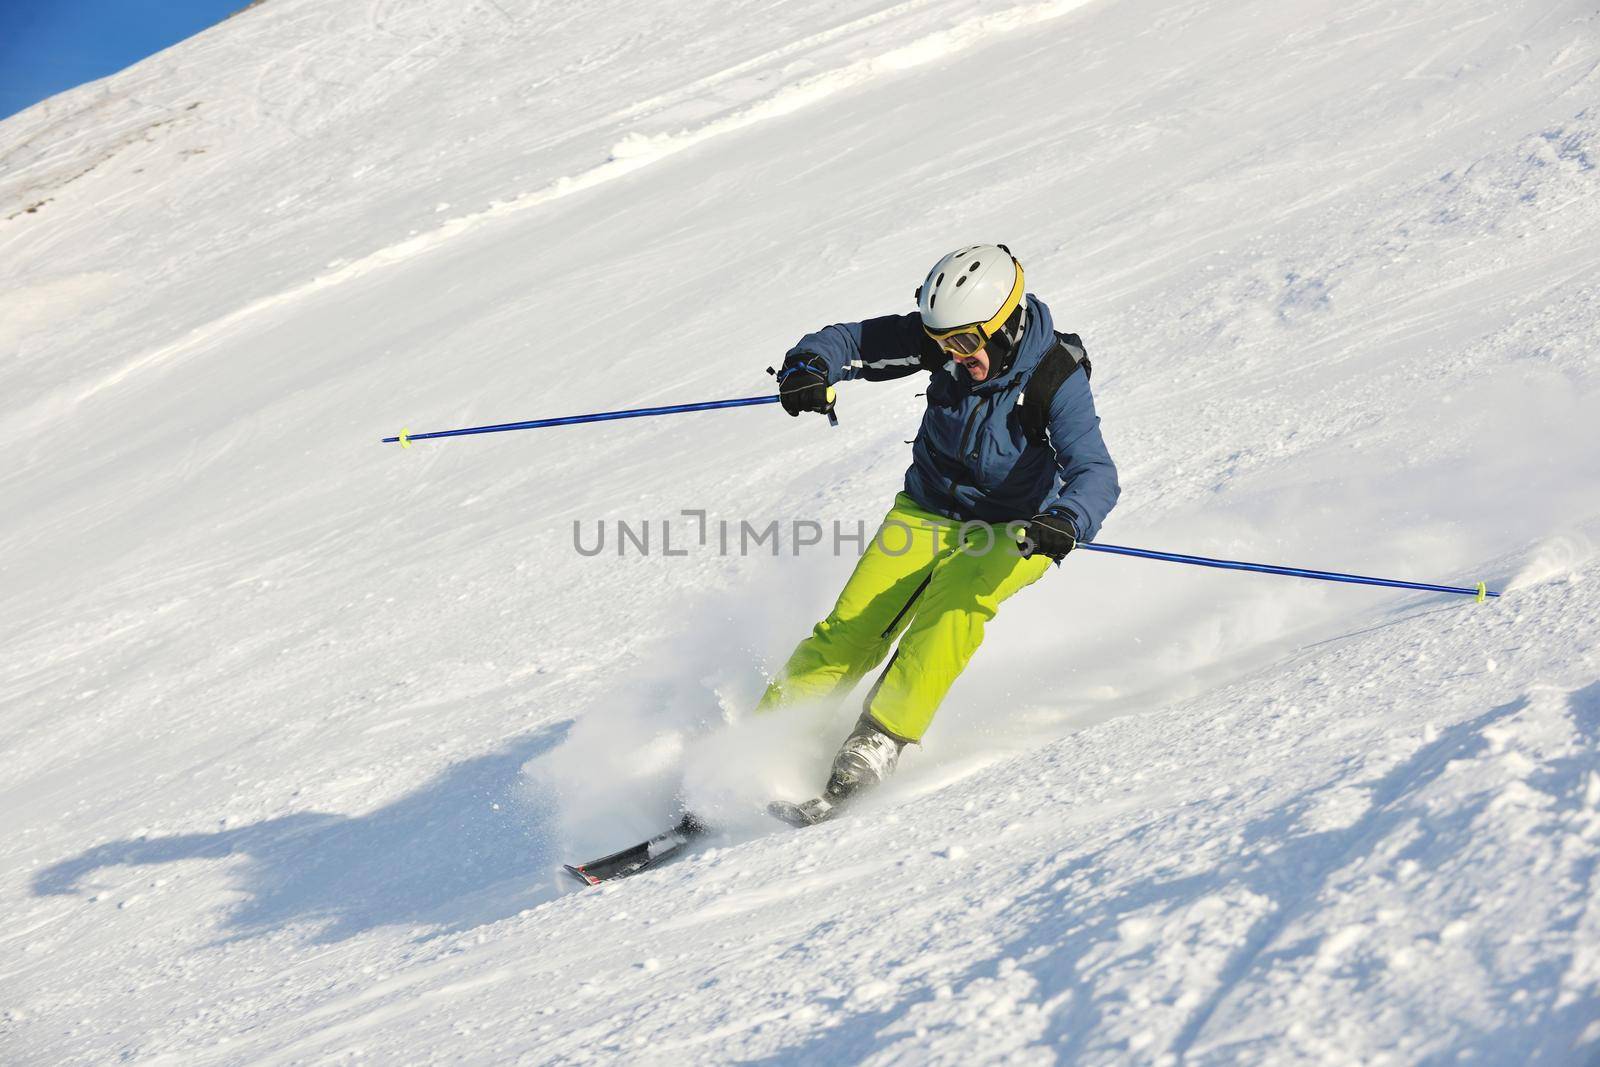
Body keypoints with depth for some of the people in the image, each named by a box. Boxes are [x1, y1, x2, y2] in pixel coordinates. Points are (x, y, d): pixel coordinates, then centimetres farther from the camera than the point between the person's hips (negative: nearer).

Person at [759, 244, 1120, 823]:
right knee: (850, 631, -9)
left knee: (952, 608, -32)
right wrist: (811, 364, -31)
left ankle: (880, 740, -30)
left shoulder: (1056, 378, -25)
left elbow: (1095, 473, -32)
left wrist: (1066, 521, -54)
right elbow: (851, 340, -8)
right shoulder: (940, 338, -14)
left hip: (1013, 530, -3)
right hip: (928, 511, 3)